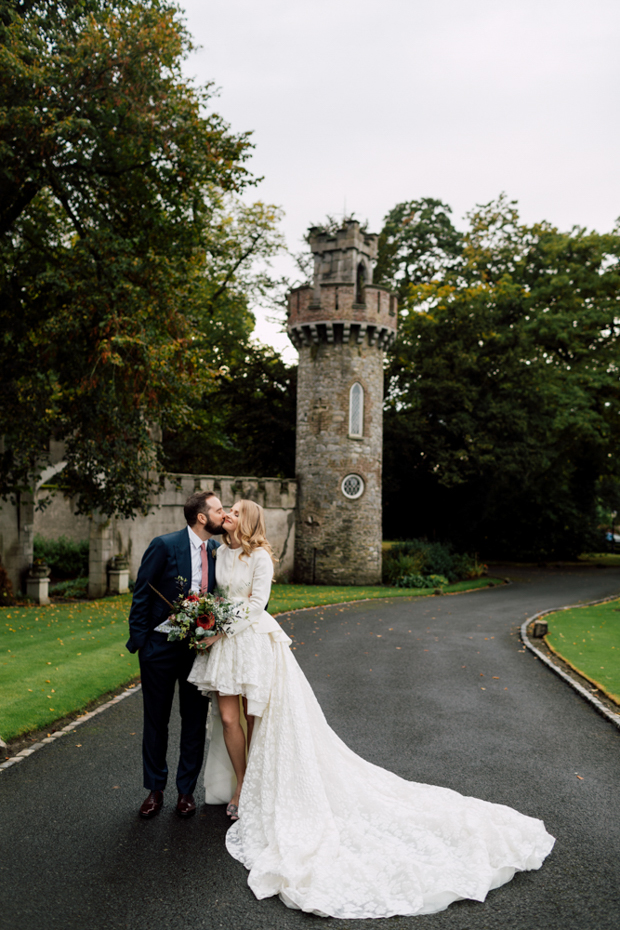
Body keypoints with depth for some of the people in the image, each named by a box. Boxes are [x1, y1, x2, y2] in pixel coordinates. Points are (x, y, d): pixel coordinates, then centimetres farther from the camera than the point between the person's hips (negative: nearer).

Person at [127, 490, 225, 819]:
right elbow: (141, 595, -9)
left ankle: (186, 790, 29)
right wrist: (140, 642, -9)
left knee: (195, 721, 11)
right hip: (161, 647, -3)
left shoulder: (218, 550, -1)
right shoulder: (164, 545, -14)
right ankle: (155, 789, 31)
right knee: (156, 721, 12)